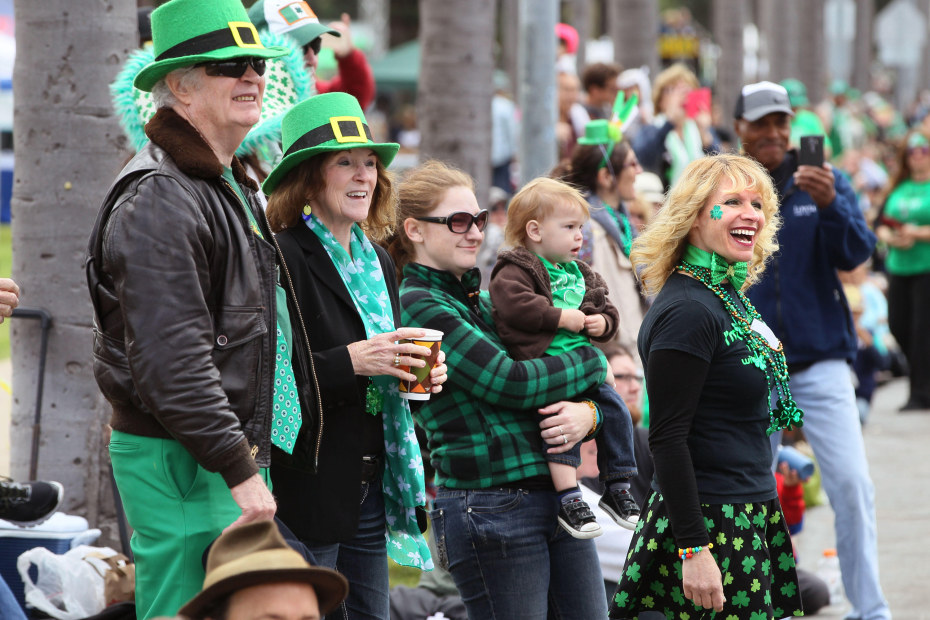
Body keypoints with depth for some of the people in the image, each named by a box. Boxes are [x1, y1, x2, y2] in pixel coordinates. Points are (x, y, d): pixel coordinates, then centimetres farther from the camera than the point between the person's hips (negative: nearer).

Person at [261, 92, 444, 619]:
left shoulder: (378, 261, 16)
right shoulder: (281, 258, -11)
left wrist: (417, 374, 4)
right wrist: (350, 361, -24)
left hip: (370, 487, 8)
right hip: (308, 487, -8)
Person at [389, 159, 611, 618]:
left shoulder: (477, 299, 17)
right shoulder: (417, 306, -9)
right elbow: (512, 382, -16)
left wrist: (585, 412, -6)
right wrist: (593, 361, -1)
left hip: (555, 492, 8)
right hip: (489, 507, -8)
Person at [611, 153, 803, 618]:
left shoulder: (730, 298, 13)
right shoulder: (687, 312, -16)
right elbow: (666, 437, -19)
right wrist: (693, 549, -23)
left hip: (750, 517, 9)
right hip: (709, 524, -9)